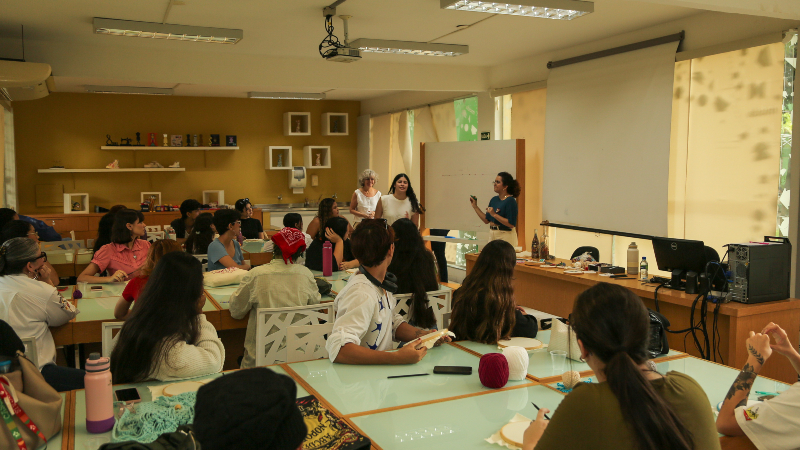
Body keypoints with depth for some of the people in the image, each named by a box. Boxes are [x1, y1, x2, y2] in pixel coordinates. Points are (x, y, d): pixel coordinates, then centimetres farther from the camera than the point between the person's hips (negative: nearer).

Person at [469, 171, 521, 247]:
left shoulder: (511, 201, -12)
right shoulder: (494, 199, 11)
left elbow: (511, 224, -20)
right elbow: (486, 220, 14)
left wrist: (494, 215, -22)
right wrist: (475, 206, 12)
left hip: (505, 236, -7)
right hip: (492, 234, 7)